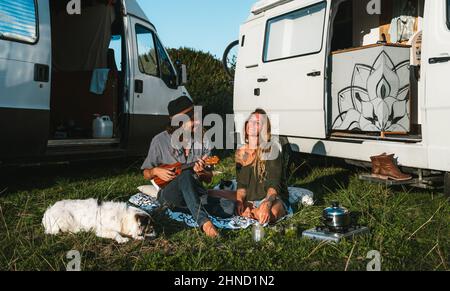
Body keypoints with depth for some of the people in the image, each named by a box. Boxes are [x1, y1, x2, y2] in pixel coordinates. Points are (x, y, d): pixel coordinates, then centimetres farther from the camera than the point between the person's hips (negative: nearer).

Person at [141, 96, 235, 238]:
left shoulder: (202, 142, 3)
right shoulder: (161, 141, -3)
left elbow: (209, 179, 8)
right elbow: (146, 174, 8)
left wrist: (202, 172, -15)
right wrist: (156, 171, -15)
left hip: (196, 194, 3)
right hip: (169, 194, -3)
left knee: (230, 206, -23)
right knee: (186, 175, -39)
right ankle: (204, 222, -47)